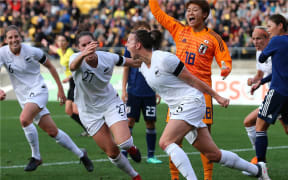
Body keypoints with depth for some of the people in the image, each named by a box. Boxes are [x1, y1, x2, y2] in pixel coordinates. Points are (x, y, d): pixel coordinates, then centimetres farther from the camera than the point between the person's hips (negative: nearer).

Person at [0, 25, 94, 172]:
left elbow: (50, 66, 5)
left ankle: (36, 157, -12)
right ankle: (80, 154, 23)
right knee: (52, 132, 4)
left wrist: (60, 89, 7)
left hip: (38, 90, -4)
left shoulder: (32, 51, -9)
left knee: (24, 119, -30)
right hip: (24, 97, 4)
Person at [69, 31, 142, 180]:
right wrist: (83, 55, -72)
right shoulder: (76, 58, -24)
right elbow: (73, 66, -50)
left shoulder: (108, 57, -16)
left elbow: (125, 61, 6)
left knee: (124, 143, -21)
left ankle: (131, 148, 19)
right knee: (112, 152, 1)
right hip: (89, 111, -1)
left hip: (111, 103, 1)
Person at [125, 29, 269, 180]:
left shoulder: (163, 59, -16)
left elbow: (192, 79, -11)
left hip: (191, 102, -8)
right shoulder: (143, 68, 9)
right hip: (177, 109, 8)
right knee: (213, 154, 8)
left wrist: (217, 97, -6)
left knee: (165, 142, -23)